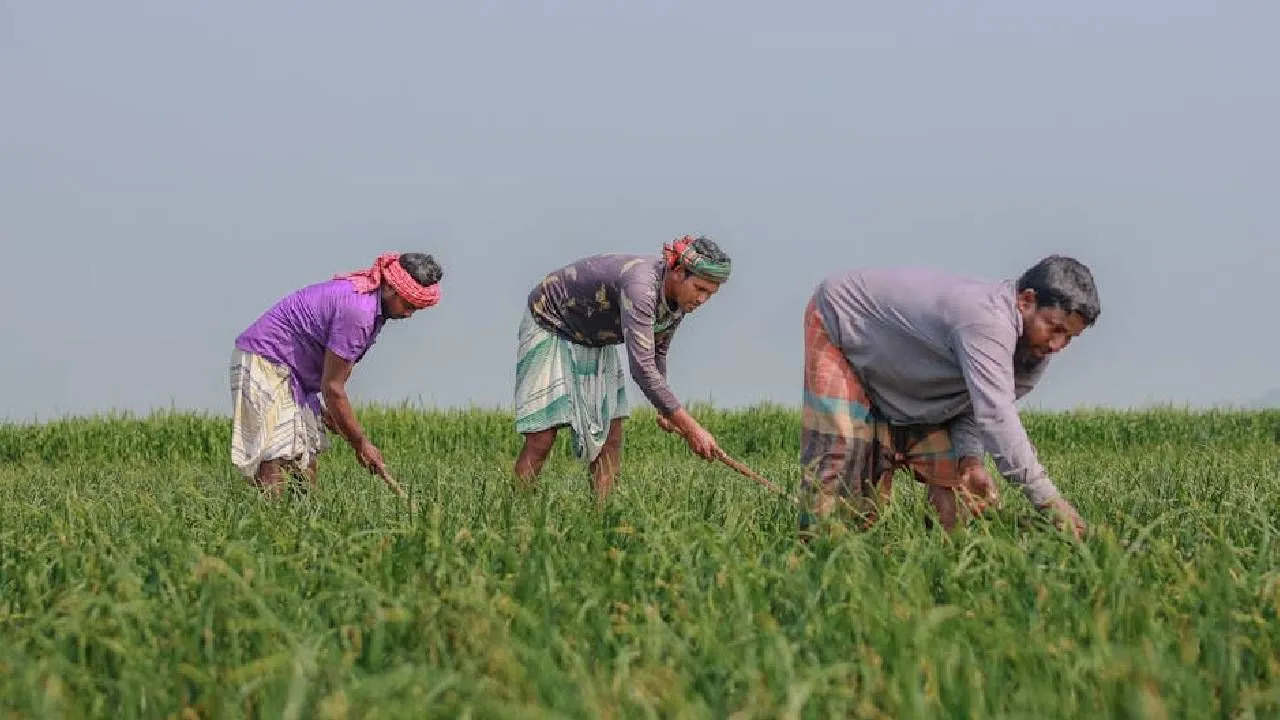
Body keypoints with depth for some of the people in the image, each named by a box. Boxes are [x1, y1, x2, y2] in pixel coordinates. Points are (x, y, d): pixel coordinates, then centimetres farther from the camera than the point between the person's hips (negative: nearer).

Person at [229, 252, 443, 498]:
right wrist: (361, 443, -12)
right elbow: (332, 386, -20)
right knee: (276, 459, -18)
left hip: (294, 371, 10)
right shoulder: (357, 310, -25)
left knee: (307, 457, 4)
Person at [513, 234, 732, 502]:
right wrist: (690, 428, -46)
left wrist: (664, 410, 14)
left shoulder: (679, 299, -12)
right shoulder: (641, 286, -39)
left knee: (611, 438, 0)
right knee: (542, 439, -15)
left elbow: (657, 350, 10)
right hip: (549, 327, -8)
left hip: (596, 340, 8)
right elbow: (641, 367, -46)